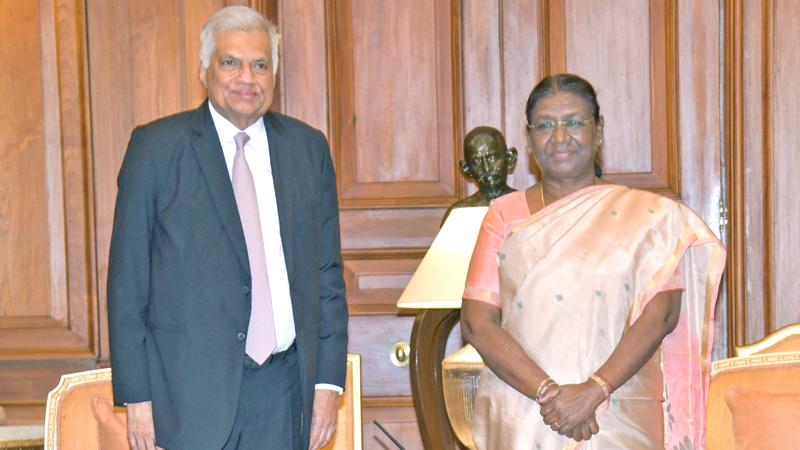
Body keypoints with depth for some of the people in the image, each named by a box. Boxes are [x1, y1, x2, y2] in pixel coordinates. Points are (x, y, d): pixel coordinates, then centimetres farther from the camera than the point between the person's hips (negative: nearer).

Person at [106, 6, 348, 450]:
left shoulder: (308, 147, 10)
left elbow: (327, 271, 12)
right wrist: (136, 395, -6)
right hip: (192, 391, -3)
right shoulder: (156, 147, 0)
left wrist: (328, 379, 6)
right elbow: (128, 278, -1)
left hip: (284, 393, 3)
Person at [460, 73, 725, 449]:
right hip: (519, 419, 1)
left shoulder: (646, 215, 4)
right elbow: (477, 322, -2)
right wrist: (547, 392, -14)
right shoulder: (505, 215, 6)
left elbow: (661, 313, -5)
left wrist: (594, 391, -17)